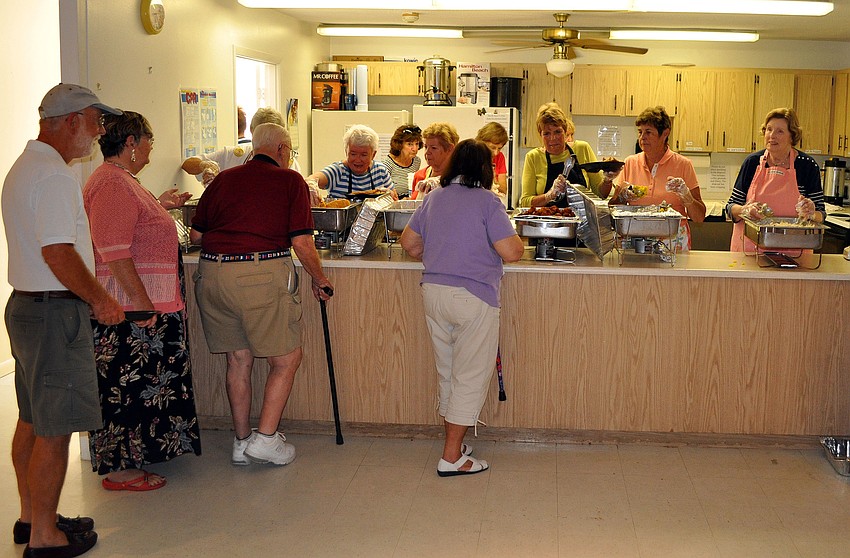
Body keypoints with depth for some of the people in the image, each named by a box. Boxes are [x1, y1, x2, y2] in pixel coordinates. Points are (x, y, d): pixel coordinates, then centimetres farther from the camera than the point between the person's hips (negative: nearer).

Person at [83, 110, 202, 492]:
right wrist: (143, 302, -25)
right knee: (127, 386, -3)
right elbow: (114, 251, -25)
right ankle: (119, 470, 7)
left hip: (143, 302, 11)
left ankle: (132, 456, 28)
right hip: (130, 306, -11)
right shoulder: (112, 184, -18)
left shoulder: (122, 180, 16)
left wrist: (159, 205, 23)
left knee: (141, 383, 17)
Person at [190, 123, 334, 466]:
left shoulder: (223, 179, 15)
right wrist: (320, 281, 11)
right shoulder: (290, 180, 3)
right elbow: (302, 243, -3)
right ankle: (266, 438, 6)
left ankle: (241, 442, 22)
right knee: (286, 359, 9)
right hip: (262, 274, -5)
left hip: (212, 272, 5)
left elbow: (195, 235, 15)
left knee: (238, 360, 15)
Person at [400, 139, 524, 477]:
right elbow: (512, 252, -14)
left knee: (447, 373, 18)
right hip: (473, 298, -6)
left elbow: (408, 242, 14)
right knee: (470, 378, 2)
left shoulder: (433, 198, 8)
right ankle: (452, 458, 5)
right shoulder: (486, 201, -11)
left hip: (433, 293, 7)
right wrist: (517, 240, 7)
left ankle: (453, 443, 29)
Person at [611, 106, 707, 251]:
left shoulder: (683, 164, 2)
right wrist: (621, 197, -6)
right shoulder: (630, 163, 9)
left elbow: (700, 217, 2)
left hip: (673, 243, -2)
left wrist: (686, 195, -14)